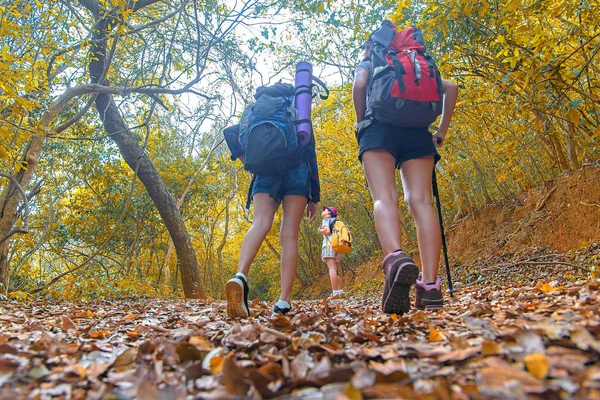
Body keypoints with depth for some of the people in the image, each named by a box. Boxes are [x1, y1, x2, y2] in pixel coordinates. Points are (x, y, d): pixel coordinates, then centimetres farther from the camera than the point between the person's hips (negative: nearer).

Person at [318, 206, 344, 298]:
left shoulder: (326, 219, 5)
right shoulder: (335, 222, 28)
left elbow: (327, 230, -10)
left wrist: (320, 231, 6)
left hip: (330, 244, -8)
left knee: (331, 268, -15)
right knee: (334, 270, 8)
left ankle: (335, 293, -24)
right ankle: (340, 292, 0)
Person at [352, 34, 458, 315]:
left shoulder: (367, 65, 24)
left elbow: (359, 85, -1)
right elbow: (450, 88, 20)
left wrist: (360, 123, 8)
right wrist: (441, 133, 18)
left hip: (379, 128, -3)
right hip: (418, 132, 3)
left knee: (384, 198, -20)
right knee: (420, 201, -11)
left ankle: (395, 258, -50)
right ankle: (430, 285, -26)